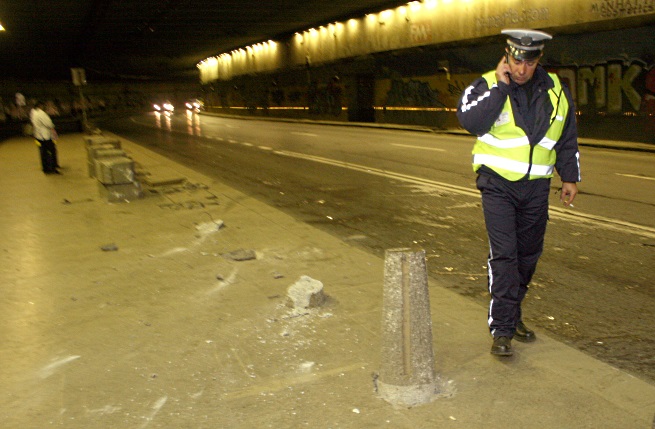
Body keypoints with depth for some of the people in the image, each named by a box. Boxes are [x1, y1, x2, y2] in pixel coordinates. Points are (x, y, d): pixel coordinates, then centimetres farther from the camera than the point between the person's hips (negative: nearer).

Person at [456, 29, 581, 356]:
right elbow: (469, 121, -24)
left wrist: (570, 177, 15)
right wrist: (501, 87, -19)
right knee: (503, 255, -10)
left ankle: (513, 316, 29)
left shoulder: (555, 90, 8)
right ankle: (502, 329, -4)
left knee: (528, 254, 11)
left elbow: (567, 139, 16)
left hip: (536, 186, 5)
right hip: (498, 184, -4)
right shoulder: (486, 86, -4)